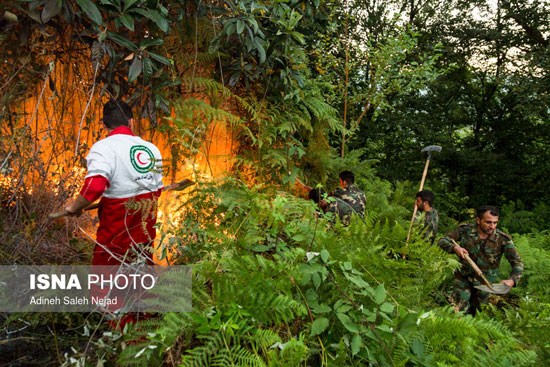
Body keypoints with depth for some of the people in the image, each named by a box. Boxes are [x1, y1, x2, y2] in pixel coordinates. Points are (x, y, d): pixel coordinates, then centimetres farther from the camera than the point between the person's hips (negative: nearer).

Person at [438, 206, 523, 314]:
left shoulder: (503, 239, -16)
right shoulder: (465, 230, -13)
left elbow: (517, 263, -12)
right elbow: (442, 241, -6)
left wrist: (512, 280, -31)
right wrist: (455, 248, -28)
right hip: (464, 278, -1)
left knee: (477, 314, 16)